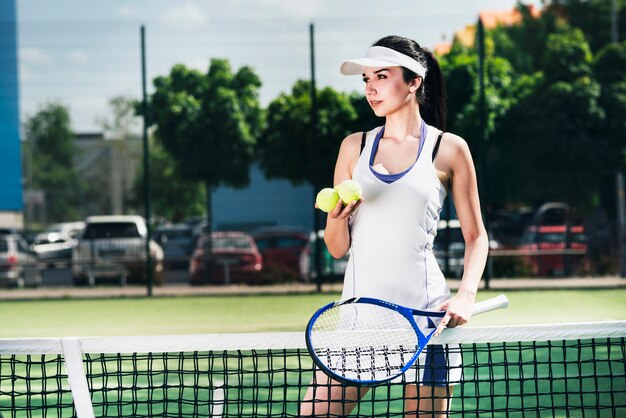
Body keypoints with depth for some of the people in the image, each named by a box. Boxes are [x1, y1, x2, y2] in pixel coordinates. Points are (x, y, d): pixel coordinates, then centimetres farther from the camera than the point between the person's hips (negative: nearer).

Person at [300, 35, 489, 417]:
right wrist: (338, 217, -9)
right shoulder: (354, 147, 11)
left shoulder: (449, 149, 3)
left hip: (424, 312, -3)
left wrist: (466, 295, -9)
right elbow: (337, 248, 13)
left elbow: (476, 236, 8)